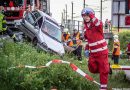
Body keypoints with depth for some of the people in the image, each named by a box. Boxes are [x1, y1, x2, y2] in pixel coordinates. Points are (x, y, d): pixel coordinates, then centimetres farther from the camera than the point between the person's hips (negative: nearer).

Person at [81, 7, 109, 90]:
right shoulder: (86, 27, 9)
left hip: (102, 51, -6)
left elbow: (99, 24, -38)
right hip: (93, 52, 6)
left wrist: (91, 16, -37)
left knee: (103, 70, -1)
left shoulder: (97, 24, -11)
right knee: (93, 69, 6)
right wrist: (86, 49, 10)